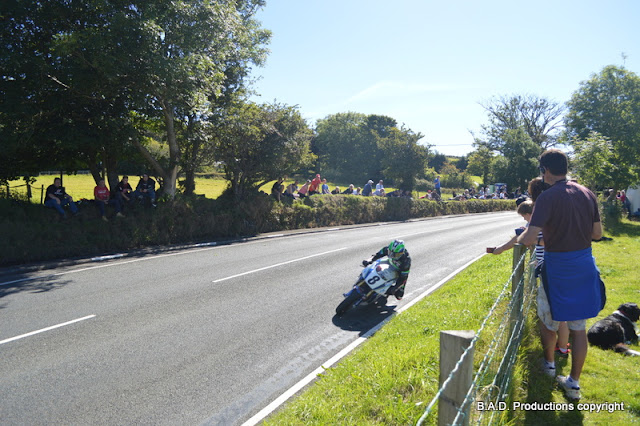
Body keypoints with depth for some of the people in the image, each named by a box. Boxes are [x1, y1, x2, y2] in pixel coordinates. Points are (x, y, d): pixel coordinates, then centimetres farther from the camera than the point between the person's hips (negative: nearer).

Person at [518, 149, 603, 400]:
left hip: (557, 266, -5)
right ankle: (574, 383, 20)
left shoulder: (548, 197, -17)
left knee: (549, 321, 18)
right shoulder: (587, 194, 3)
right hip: (585, 265, 6)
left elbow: (529, 238, -25)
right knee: (579, 327, 12)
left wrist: (521, 238, -3)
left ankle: (549, 365, 38)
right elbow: (597, 233, 11)